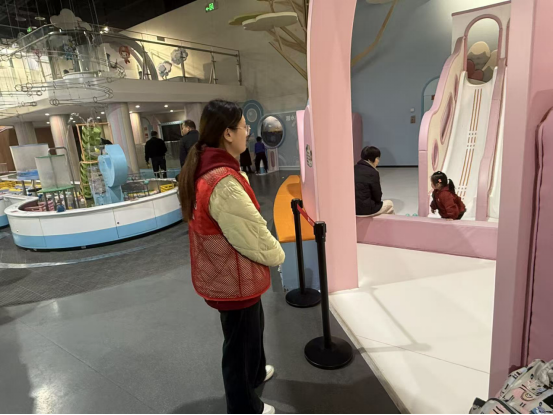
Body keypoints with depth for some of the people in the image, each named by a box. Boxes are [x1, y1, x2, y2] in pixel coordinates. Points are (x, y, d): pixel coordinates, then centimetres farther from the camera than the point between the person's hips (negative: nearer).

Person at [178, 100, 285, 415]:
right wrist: (277, 255, -5)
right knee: (241, 341, 14)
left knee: (253, 326, 31)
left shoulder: (204, 170, -1)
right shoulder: (224, 183, -32)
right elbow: (254, 235, -23)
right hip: (234, 279, -9)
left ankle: (256, 372, 58)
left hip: (221, 273, 9)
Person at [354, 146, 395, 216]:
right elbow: (377, 197, -8)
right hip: (365, 209, -7)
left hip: (352, 207, 7)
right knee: (389, 203, 20)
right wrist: (377, 201, 13)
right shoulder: (373, 173, -15)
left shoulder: (354, 169, 4)